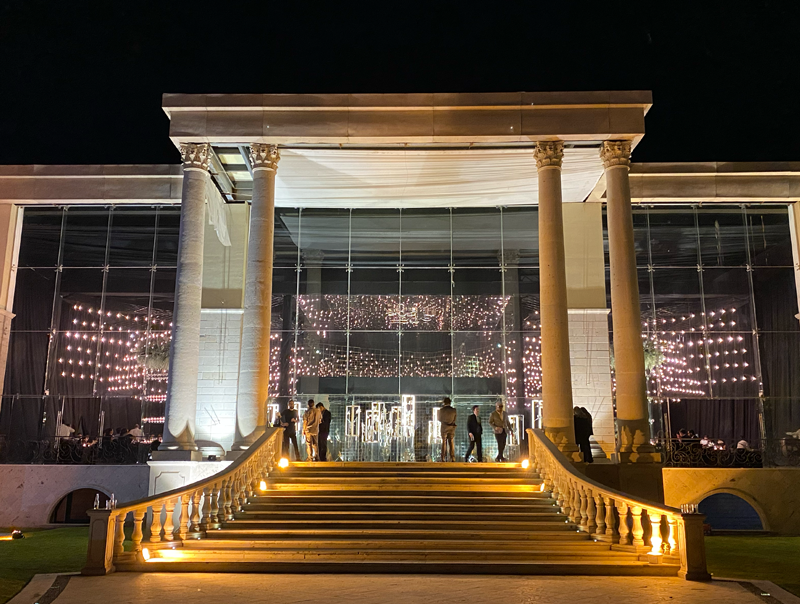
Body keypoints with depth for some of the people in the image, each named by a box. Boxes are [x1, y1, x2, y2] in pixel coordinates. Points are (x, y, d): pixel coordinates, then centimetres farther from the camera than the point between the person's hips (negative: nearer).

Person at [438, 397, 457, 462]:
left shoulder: (441, 410, -9)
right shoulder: (454, 410, -3)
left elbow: (440, 419, 0)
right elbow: (454, 420, 6)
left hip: (444, 427, -2)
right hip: (452, 428, 2)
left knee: (444, 443, 4)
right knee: (451, 443, 6)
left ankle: (443, 459, -1)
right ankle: (452, 458, 1)